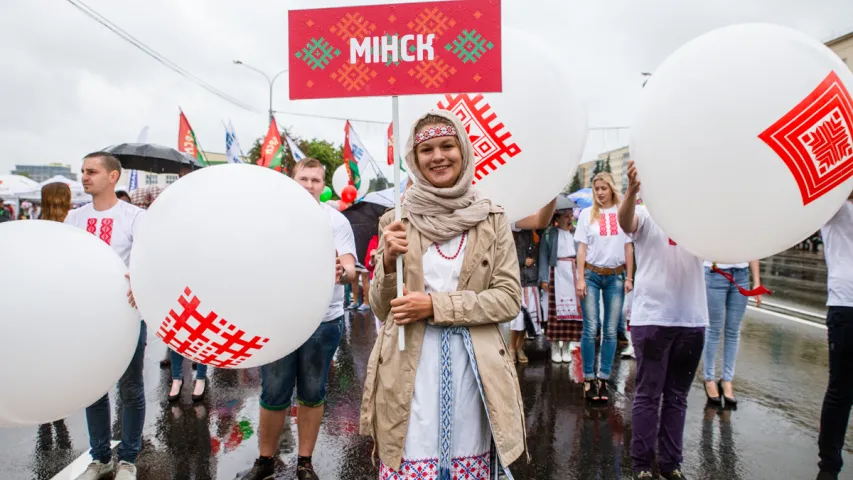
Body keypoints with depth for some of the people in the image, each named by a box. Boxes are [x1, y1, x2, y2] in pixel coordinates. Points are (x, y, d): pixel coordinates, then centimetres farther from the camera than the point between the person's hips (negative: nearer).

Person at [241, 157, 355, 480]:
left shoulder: (337, 221, -2)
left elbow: (351, 269, -12)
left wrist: (342, 271, -33)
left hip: (324, 320, -1)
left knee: (312, 394, 11)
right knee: (273, 394, 7)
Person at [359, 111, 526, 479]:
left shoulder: (492, 219, 3)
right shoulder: (396, 222, 3)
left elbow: (509, 298, -2)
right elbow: (382, 310, 7)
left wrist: (436, 305, -12)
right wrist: (389, 261, -12)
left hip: (472, 371, 0)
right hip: (409, 376, 0)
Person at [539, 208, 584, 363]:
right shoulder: (549, 234, 2)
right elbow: (544, 256, -1)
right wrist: (544, 278, -6)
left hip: (574, 274, 3)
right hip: (557, 274, -3)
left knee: (573, 309, 2)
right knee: (556, 309, -3)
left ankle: (566, 347, 13)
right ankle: (555, 347, 6)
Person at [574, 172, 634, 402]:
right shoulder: (587, 213, 4)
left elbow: (628, 247, 8)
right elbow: (582, 247, 2)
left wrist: (629, 278, 3)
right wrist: (580, 279, -5)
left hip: (616, 276, 1)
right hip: (592, 274, -1)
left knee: (610, 331, 4)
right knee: (591, 329, -3)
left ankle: (603, 378, 13)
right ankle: (588, 378, 7)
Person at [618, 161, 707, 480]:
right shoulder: (646, 215, -2)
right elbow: (625, 222, -23)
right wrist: (632, 190, -43)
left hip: (692, 319, 4)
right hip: (651, 317, -4)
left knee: (677, 395, 12)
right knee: (648, 393, 3)